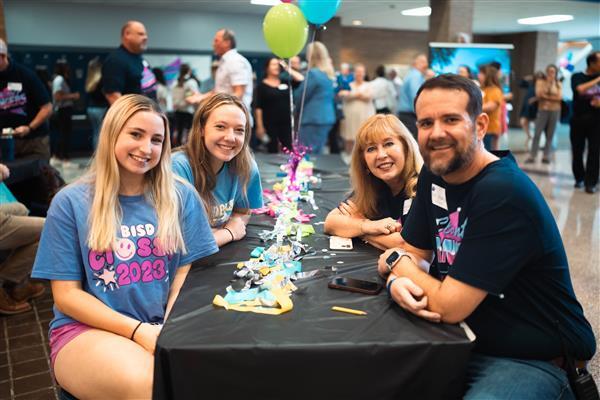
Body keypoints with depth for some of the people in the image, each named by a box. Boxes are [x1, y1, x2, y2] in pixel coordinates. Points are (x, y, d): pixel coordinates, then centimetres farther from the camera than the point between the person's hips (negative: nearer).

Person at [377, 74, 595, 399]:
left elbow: (449, 306, -25)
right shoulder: (433, 174, 1)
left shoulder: (503, 193, -26)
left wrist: (396, 262, -8)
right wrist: (399, 281, -17)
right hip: (467, 341, 7)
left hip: (534, 360, -7)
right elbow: (413, 252, 6)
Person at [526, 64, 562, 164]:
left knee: (550, 135, 2)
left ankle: (546, 156, 5)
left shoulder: (558, 84, 7)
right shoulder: (540, 82, 4)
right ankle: (532, 156, -7)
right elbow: (539, 94, -10)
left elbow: (559, 97, -4)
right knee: (537, 134, -7)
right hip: (543, 110, -1)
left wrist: (546, 97, -9)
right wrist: (547, 83, -9)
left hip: (555, 111, 2)